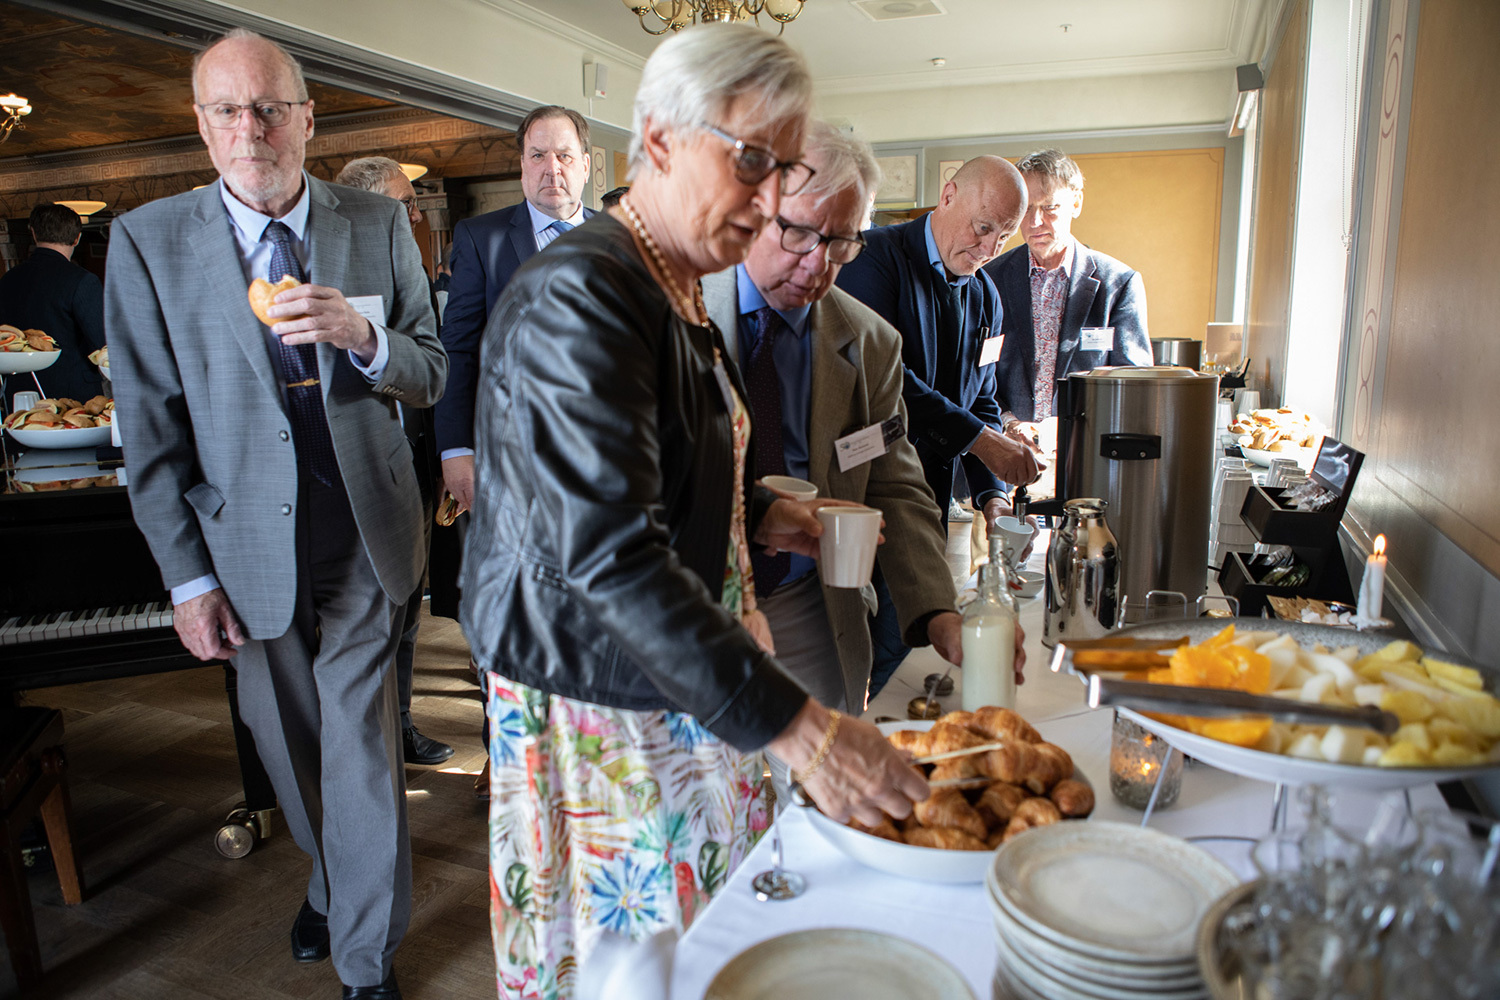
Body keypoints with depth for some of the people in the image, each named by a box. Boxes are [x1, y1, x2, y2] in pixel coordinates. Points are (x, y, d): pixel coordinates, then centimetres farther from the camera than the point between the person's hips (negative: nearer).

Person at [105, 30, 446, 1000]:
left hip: (366, 540, 0)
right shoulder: (148, 240, -3)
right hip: (249, 548, 1)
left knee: (362, 744, 6)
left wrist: (365, 337, -21)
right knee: (290, 740, 16)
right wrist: (187, 576, -4)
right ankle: (331, 878, 45)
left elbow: (433, 375, 1)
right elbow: (150, 428, -2)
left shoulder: (379, 223, -1)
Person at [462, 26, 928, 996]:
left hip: (694, 683, 9)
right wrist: (794, 724, -34)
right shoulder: (579, 295, -22)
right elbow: (609, 558, -32)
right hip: (600, 706, -9)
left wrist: (758, 514, 4)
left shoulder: (680, 289, 9)